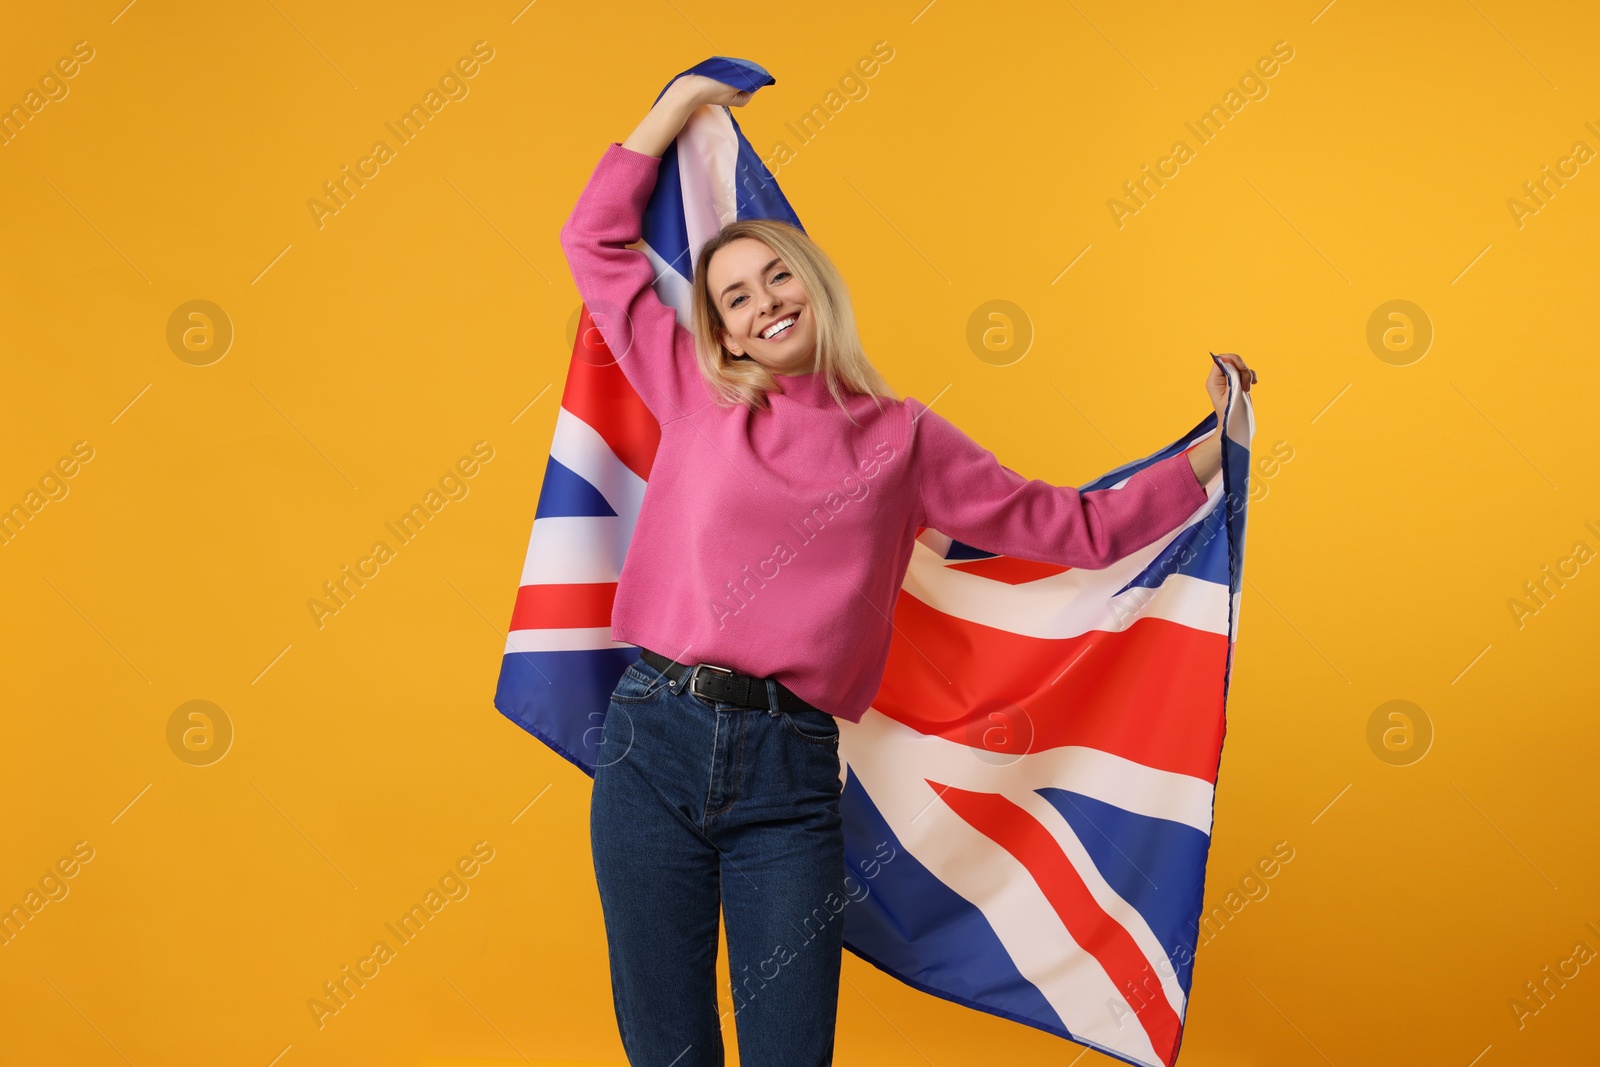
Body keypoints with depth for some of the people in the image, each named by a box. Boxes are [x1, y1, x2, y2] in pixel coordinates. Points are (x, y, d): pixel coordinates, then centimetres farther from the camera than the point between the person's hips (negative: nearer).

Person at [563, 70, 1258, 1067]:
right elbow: (597, 239, 18)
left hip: (791, 769, -1)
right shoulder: (698, 400, 11)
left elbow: (1075, 528, 12)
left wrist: (1214, 451, 7)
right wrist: (677, 106, 23)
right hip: (655, 740, 1)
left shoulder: (903, 438, 10)